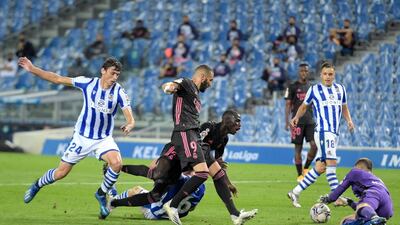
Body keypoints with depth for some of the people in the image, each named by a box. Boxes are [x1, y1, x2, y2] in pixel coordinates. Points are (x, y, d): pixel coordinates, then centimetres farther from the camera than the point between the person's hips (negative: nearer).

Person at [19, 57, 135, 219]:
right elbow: (58, 79, -5)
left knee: (117, 163, -28)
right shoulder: (88, 83, -10)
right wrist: (32, 69, -8)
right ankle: (37, 185, 36)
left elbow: (130, 118, -19)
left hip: (104, 139, 0)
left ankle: (101, 194, -2)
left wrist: (129, 125, -44)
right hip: (82, 137, 0)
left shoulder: (119, 92, -12)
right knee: (61, 173, 3)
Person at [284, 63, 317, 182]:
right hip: (297, 121, -4)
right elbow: (288, 105, -1)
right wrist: (287, 122, -10)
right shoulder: (292, 87, 0)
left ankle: (306, 169, 8)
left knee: (315, 145, -11)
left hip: (310, 121, 4)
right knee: (298, 148, -1)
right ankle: (300, 175, 6)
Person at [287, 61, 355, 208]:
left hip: (334, 133, 6)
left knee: (320, 168, 5)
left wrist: (349, 120, 6)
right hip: (322, 131, -6)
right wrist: (296, 117, -6)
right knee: (331, 162, -17)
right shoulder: (314, 90, 2)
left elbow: (344, 108, 25)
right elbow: (304, 106, 12)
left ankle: (295, 193, 13)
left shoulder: (340, 89, 15)